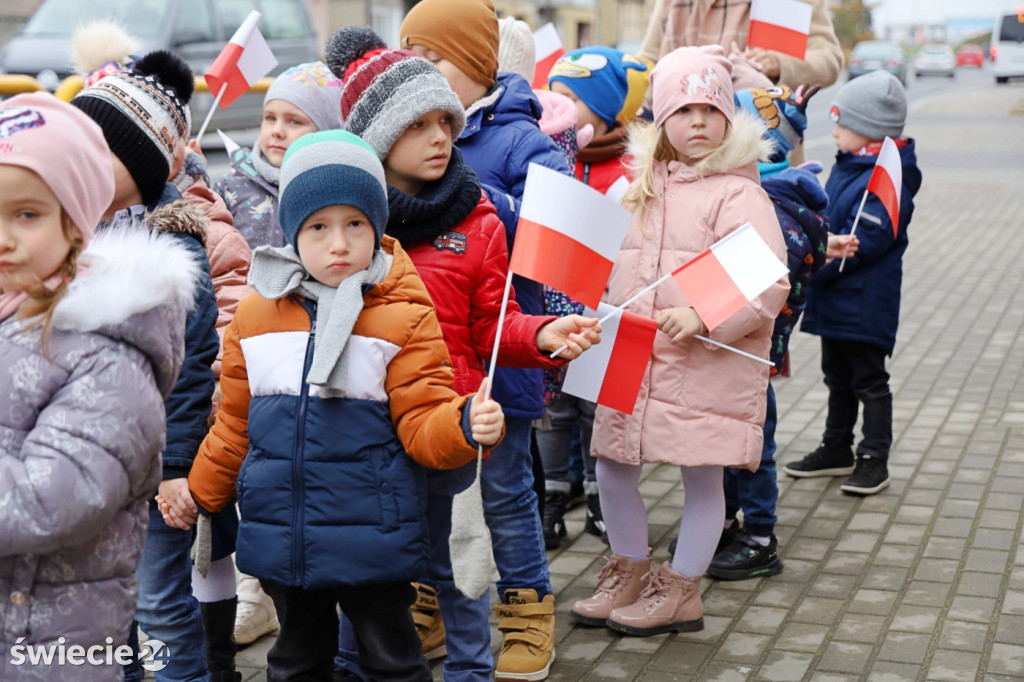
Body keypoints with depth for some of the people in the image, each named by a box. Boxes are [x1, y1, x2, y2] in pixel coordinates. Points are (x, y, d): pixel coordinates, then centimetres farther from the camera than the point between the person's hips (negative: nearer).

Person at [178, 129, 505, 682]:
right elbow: (235, 424, 12)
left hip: (372, 542, -4)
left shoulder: (405, 316, -9)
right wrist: (199, 494, 16)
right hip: (280, 540, 4)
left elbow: (420, 421, -10)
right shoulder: (256, 313, 2)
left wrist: (465, 426, -30)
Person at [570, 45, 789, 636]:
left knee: (703, 477, 5)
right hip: (635, 360, 7)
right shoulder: (646, 189, 13)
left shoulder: (739, 195, -9)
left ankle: (681, 592, 22)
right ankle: (631, 575, 29)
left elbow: (770, 284, -18)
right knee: (613, 468, 9)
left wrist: (703, 318, -28)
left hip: (709, 366, -6)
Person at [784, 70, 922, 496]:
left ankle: (874, 460, 12)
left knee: (868, 380, 2)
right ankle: (837, 449, 31)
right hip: (834, 297, 9)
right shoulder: (848, 165, 8)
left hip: (864, 303, -9)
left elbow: (861, 244, -25)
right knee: (837, 375, 19)